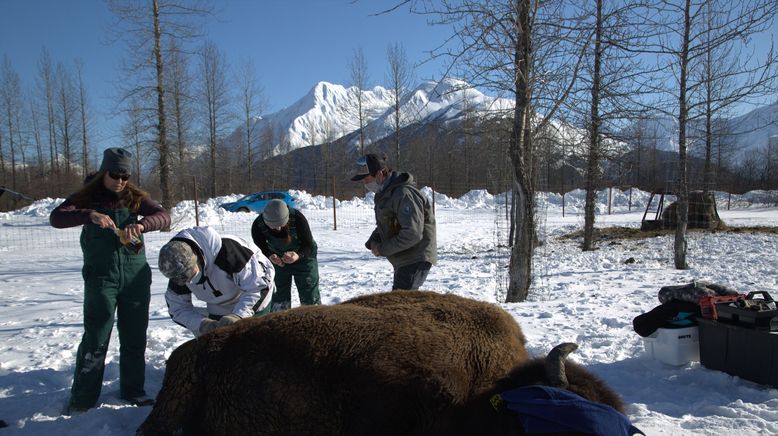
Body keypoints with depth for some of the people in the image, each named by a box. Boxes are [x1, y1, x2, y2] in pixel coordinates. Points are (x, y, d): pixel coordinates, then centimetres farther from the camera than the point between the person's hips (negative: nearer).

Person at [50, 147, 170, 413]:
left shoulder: (135, 197, 3)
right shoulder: (87, 197, -1)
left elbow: (164, 217, -10)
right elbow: (56, 218, -16)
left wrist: (141, 225, -31)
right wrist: (90, 215, -34)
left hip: (136, 276, 2)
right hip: (100, 278, -2)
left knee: (134, 337, 10)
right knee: (95, 340, 1)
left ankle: (133, 390, 24)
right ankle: (83, 398, 15)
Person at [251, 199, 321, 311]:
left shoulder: (297, 218, -33)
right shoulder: (258, 225, -27)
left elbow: (309, 245, -26)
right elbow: (261, 248, -18)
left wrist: (299, 256, -49)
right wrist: (270, 256, -42)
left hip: (303, 256, -2)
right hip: (277, 259, 2)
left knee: (310, 298, 1)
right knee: (278, 298, 7)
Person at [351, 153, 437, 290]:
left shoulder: (404, 194, -23)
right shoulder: (383, 193, 10)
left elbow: (413, 233, -29)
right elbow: (383, 225, 20)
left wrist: (383, 249, -20)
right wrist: (373, 242, -1)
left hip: (415, 259, -10)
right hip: (402, 260, 10)